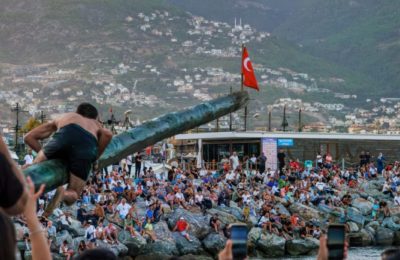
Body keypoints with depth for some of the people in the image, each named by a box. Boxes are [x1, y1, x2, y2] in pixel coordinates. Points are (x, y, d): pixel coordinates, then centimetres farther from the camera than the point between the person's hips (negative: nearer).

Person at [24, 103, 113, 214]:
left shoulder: (63, 117, 44)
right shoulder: (95, 124, 42)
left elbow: (29, 137, 36)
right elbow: (108, 134, 15)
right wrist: (95, 157, 26)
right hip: (87, 145, 0)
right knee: (71, 196, 12)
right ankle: (62, 194, -23)